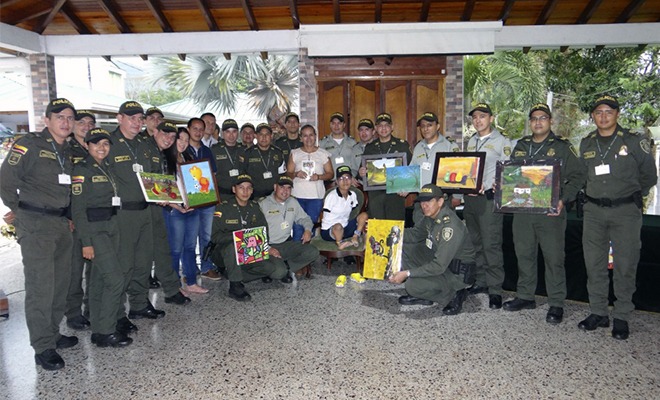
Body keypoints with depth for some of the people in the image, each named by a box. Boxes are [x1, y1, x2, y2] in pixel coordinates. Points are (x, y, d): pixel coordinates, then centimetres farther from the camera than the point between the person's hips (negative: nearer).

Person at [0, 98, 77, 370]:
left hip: (61, 223, 7)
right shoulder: (29, 144, -7)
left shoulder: (68, 151, 15)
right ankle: (43, 348, 3)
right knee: (40, 285, -6)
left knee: (61, 281, 13)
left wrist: (67, 215, 11)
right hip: (35, 225, -7)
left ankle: (52, 334, 28)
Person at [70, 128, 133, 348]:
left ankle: (98, 331, 19)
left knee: (100, 280, 11)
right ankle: (106, 332, 0)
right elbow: (78, 208, -12)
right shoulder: (82, 169, -8)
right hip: (94, 229, -7)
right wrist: (86, 241, -17)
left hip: (111, 226, 8)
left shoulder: (106, 168, 15)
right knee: (115, 279, -11)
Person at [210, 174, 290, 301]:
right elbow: (215, 236, -14)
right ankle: (235, 286, -21)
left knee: (279, 270, -16)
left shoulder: (255, 207, 10)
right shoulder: (223, 208, -6)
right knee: (233, 245, -40)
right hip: (225, 252, -4)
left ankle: (236, 275, 3)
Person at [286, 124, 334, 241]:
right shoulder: (295, 153, 10)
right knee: (297, 226, -3)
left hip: (316, 196, 0)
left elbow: (331, 173, 8)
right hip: (297, 195, 1)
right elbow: (288, 173, 11)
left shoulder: (323, 154, 8)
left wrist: (319, 177, -11)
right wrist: (296, 174, -11)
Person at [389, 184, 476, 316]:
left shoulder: (450, 227, -30)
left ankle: (452, 295, -1)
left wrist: (407, 273, -30)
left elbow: (439, 266, -30)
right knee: (404, 247, 2)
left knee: (412, 286, -25)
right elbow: (416, 234, 11)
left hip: (458, 273, -9)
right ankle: (421, 295, 10)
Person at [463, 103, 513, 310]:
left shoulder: (502, 142, 0)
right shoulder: (471, 141, 18)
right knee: (476, 243, 11)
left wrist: (486, 188, -18)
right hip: (470, 197, 7)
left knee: (491, 244, -8)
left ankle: (495, 290, -2)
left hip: (490, 198, -6)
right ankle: (481, 282, 22)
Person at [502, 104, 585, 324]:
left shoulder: (563, 147, 2)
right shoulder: (520, 146, 16)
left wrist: (563, 200, -15)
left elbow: (577, 176, -2)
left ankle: (556, 304, 10)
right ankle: (525, 296, 25)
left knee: (553, 256, -1)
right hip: (521, 209, 5)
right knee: (524, 254, 11)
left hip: (550, 211, -4)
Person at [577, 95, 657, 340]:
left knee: (625, 266, 0)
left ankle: (621, 318, 12)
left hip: (625, 211, -3)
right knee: (594, 265, 7)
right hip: (594, 211, 4)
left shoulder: (634, 142, 0)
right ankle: (598, 313, 19)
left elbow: (649, 176, 8)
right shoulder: (586, 144, 10)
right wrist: (594, 196, 15)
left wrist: (631, 198, 11)